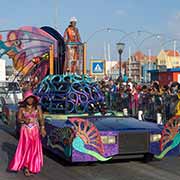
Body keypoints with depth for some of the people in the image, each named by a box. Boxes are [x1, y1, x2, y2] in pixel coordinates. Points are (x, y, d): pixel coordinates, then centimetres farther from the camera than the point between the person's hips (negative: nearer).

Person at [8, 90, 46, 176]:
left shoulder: (37, 108, -1)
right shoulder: (22, 108, -1)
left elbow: (41, 119, -5)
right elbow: (18, 119, -1)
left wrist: (42, 128, -16)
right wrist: (24, 120, -21)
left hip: (35, 130, 1)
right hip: (25, 130, -1)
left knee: (35, 148, 3)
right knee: (25, 148, -3)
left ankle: (33, 167, 16)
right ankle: (26, 167, 8)